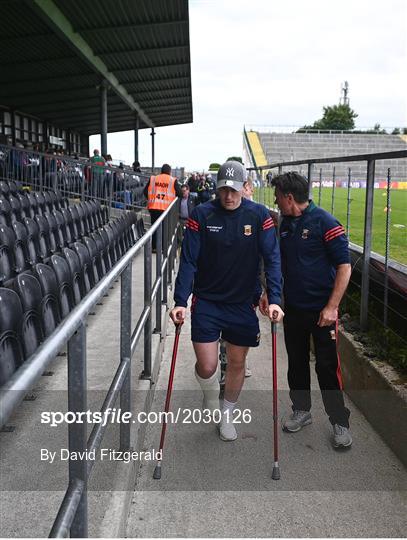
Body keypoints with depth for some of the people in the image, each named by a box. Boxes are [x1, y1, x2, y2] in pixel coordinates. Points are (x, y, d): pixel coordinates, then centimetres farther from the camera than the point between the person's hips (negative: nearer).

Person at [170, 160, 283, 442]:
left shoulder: (259, 215, -7)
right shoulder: (201, 215, -10)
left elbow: (272, 258, -11)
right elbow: (188, 261, -12)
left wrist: (274, 300, -22)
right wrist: (180, 301, -20)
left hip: (242, 303, 1)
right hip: (206, 301, -1)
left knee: (237, 363, 12)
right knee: (207, 366, -5)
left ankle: (227, 415, 37)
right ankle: (211, 396, 31)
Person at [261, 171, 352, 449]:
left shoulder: (325, 222, -14)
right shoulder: (286, 224, 8)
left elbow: (344, 267, -15)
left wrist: (332, 307, -20)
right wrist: (269, 293, 10)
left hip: (322, 310, -6)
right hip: (293, 307, 7)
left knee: (327, 366, -1)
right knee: (296, 361, 15)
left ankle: (340, 422, 14)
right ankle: (301, 410, 32)